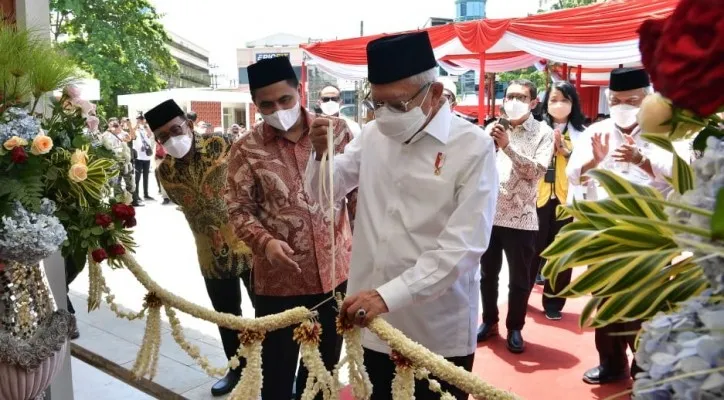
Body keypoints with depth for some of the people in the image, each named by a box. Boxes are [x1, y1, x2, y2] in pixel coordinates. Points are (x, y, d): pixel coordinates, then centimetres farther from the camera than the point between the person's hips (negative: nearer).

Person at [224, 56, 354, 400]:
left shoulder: (335, 129, -1)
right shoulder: (247, 149, -6)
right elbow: (239, 209, -6)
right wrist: (265, 242, -23)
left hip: (334, 270, 2)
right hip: (279, 277, -2)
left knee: (326, 360, 21)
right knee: (277, 367, 12)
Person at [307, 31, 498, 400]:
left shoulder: (473, 147, -11)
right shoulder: (373, 135, 3)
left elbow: (463, 246, -19)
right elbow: (325, 190, 12)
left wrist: (389, 295, -28)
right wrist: (321, 153, -9)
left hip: (439, 332, -4)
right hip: (372, 322, 4)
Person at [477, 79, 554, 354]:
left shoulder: (543, 133, -1)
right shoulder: (493, 128, 7)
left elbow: (536, 171, -13)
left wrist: (507, 145, -20)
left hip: (521, 218, -3)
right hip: (489, 213, 3)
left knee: (519, 279, 8)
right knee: (488, 274, 14)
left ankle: (515, 328, 24)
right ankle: (489, 322, 31)